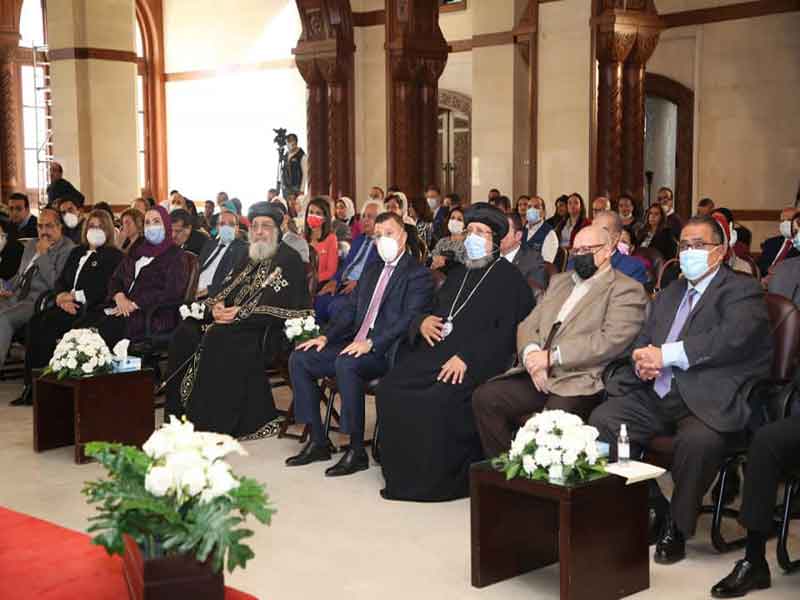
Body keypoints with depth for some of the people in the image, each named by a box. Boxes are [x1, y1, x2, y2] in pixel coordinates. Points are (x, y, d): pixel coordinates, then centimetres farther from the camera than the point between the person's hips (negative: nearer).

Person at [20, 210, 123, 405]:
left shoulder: (114, 256, 4)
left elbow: (104, 289, -7)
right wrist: (62, 296, -3)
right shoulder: (77, 252, 26)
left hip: (90, 309, -6)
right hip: (68, 306, 6)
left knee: (50, 323, -30)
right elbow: (60, 281, 19)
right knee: (35, 322, -22)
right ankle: (30, 383, -25)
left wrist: (76, 296, -13)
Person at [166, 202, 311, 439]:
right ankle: (181, 415, -12)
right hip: (234, 324, 8)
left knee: (219, 339, -33)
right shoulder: (250, 260, 23)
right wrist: (216, 305, -4)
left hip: (268, 331, -8)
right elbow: (226, 290, 21)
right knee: (186, 333, -12)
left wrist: (240, 313, -17)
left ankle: (215, 424, -28)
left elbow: (282, 306, -13)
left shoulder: (289, 260, -1)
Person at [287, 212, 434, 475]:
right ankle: (318, 442, -1)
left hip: (385, 352, -8)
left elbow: (409, 319, -17)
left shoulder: (419, 275, -4)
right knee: (299, 358, -5)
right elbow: (350, 309, 20)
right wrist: (326, 337, 3)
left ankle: (357, 451, -25)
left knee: (345, 364, -35)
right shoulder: (372, 270, 22)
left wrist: (371, 343, -26)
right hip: (355, 345, 8)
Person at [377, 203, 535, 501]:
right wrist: (423, 322, 1)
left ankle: (443, 479, -13)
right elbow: (433, 309, 27)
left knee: (440, 400, -32)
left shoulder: (508, 277, 1)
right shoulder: (458, 274, 25)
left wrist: (467, 358, -21)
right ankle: (402, 473, -6)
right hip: (436, 352, 7)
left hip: (474, 362, -7)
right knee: (390, 388, -16)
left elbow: (505, 331, -10)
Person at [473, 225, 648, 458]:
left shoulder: (626, 289, 1)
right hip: (538, 376, 7)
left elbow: (612, 340, -13)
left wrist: (551, 356, -16)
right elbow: (528, 325, 18)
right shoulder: (559, 281, 25)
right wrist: (531, 354, -7)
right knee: (484, 397, -13)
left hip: (579, 382, -7)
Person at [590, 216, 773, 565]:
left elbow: (731, 339, -18)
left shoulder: (742, 291, 1)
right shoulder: (669, 294, 25)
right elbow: (643, 340, 21)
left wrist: (665, 355, -18)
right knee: (601, 420, -15)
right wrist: (642, 360, -5)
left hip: (709, 401, -6)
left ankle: (676, 527, -12)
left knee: (698, 440, -36)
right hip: (657, 394, 7)